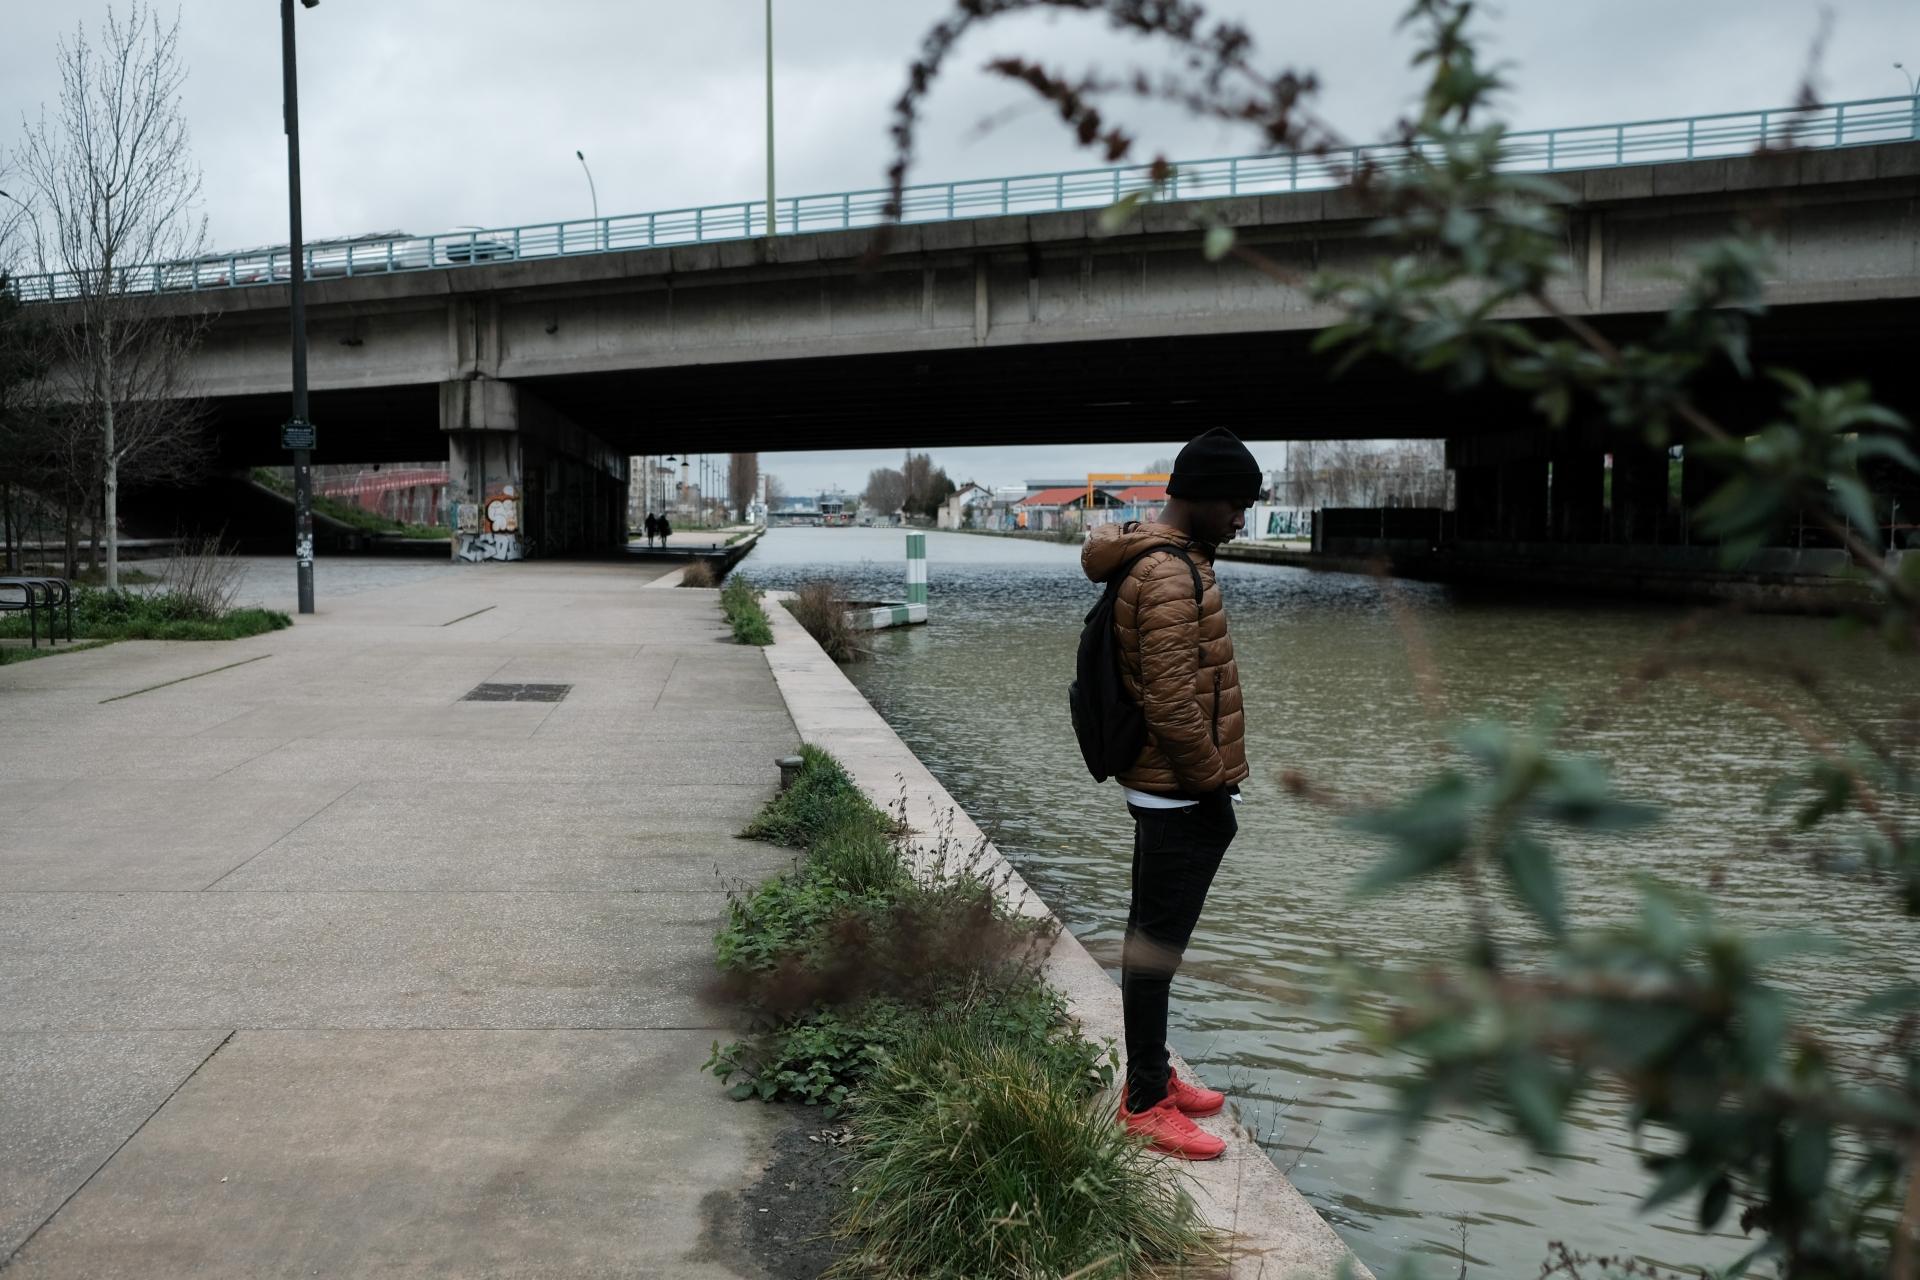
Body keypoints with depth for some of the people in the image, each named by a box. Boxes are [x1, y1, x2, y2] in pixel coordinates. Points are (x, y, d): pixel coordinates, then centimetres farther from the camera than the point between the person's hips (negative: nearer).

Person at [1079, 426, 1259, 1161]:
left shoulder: (1159, 561, 13)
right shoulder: (1171, 576, -20)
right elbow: (1173, 706, -25)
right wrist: (1215, 784, -14)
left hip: (1167, 794, 10)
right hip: (1183, 798, -10)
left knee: (1156, 939, 17)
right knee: (1157, 945, 0)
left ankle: (1151, 1076, 30)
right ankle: (1146, 1103, 11)